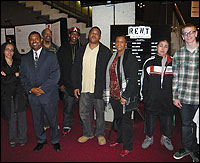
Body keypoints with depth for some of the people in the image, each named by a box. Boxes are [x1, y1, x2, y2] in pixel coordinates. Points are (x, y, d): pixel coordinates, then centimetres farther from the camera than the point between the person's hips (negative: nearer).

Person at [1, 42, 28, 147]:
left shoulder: (18, 63, 8)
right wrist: (16, 75, -7)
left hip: (19, 94, 1)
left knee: (21, 117, 5)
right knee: (11, 118, 6)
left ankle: (22, 138, 20)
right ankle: (13, 139, 24)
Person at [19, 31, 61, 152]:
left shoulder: (51, 56, -1)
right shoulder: (25, 58, 11)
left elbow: (55, 75, -9)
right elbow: (23, 76, 8)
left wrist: (43, 88, -16)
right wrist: (30, 89, -9)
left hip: (49, 95, -3)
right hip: (33, 96, 3)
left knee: (52, 119, 9)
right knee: (37, 121, 15)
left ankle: (55, 141, 31)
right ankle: (41, 140, 36)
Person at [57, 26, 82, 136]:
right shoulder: (63, 49, 7)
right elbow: (59, 67, 4)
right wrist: (61, 83, -2)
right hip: (67, 84, 0)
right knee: (68, 105, 4)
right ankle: (67, 126, 20)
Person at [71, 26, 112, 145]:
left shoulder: (106, 52, -2)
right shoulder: (81, 50, 9)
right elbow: (75, 69, 10)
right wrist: (76, 86, 3)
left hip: (99, 89, -3)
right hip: (84, 89, 4)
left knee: (100, 113, 9)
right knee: (84, 113, 12)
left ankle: (100, 134, 29)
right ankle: (88, 133, 32)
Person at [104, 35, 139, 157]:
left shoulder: (131, 58, -11)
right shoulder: (113, 57, 11)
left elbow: (133, 79, -16)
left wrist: (125, 96, -19)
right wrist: (108, 92, 13)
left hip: (125, 96, -6)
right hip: (114, 95, 7)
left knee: (126, 120, 3)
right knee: (118, 118, 20)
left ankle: (128, 146, 18)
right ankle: (120, 139, 39)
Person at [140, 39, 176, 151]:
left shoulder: (173, 63, 5)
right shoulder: (149, 62, 2)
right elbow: (144, 81, 6)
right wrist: (143, 96, 4)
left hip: (168, 99, 1)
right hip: (151, 99, -1)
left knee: (167, 118, 11)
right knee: (150, 118, 8)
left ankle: (165, 137, 33)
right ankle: (149, 137, 29)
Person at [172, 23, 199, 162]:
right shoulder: (178, 54, 4)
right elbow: (175, 77, 6)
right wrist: (175, 96, 3)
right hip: (184, 97, 2)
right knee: (186, 124, 14)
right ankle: (188, 148, 35)